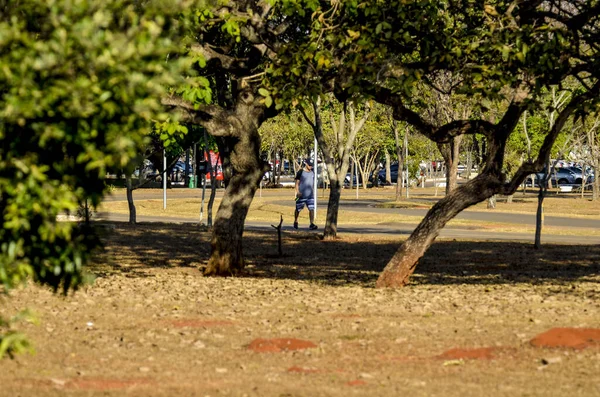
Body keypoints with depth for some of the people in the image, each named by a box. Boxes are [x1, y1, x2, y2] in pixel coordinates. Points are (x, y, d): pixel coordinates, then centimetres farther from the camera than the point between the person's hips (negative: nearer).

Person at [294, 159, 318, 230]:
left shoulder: (312, 173, 12)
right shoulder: (301, 172, -5)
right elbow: (297, 183, -6)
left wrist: (313, 192, 19)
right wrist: (297, 192, -15)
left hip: (310, 195, 4)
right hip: (302, 195, -4)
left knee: (311, 209, -8)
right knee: (298, 209, 8)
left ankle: (312, 224, -13)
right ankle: (295, 222, 29)